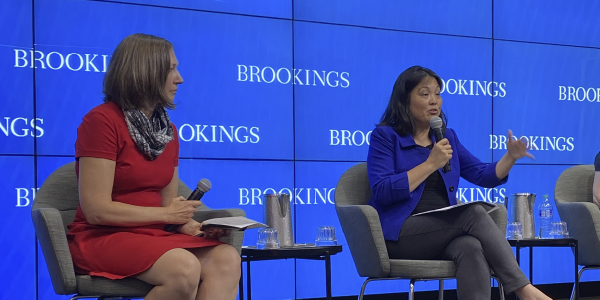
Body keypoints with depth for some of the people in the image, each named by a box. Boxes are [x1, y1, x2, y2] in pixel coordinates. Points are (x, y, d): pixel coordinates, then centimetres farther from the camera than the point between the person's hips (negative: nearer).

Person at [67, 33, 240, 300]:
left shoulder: (168, 130, 12)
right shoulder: (102, 121, -10)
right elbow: (97, 210, -17)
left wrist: (193, 227, -8)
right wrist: (166, 214, -9)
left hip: (154, 236, 7)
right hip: (103, 238, -7)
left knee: (226, 259, -21)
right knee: (184, 268, -33)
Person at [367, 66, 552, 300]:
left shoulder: (447, 137, 17)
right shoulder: (385, 136, 1)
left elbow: (484, 176, 16)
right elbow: (382, 192, -13)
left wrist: (510, 157, -4)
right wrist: (430, 164, -16)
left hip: (443, 232, 5)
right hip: (400, 234, -4)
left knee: (472, 248, -34)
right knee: (474, 214, -28)